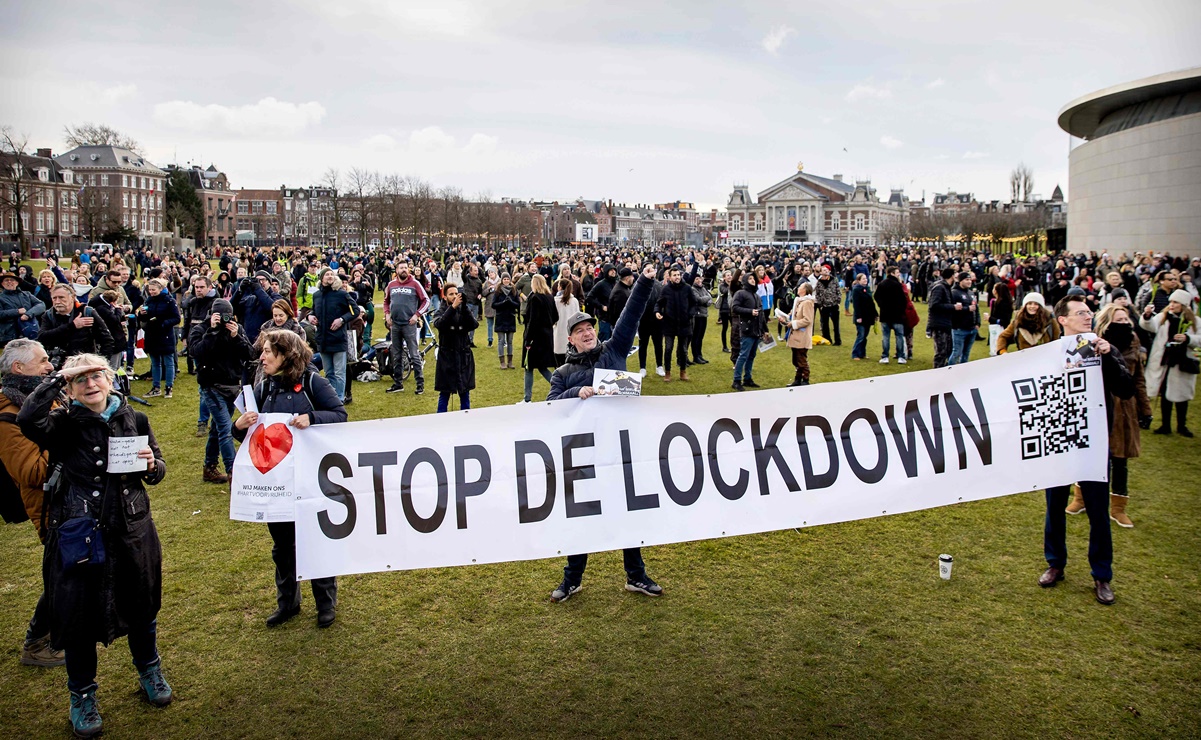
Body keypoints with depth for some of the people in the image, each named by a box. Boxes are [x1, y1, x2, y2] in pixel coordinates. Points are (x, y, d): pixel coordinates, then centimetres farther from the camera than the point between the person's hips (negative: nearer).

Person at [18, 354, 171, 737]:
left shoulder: (134, 419, 1)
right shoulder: (63, 425, -7)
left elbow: (158, 472, 8)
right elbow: (28, 419, -30)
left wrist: (151, 465, -14)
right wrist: (57, 378, -21)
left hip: (133, 532, 3)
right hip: (78, 536, -2)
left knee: (141, 606, 18)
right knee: (79, 616, 8)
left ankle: (149, 672, 42)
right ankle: (82, 696, 30)